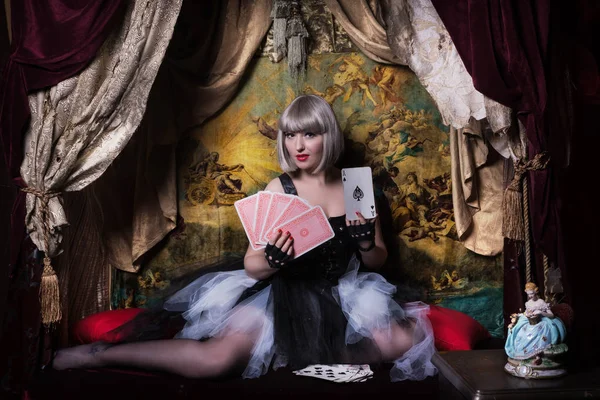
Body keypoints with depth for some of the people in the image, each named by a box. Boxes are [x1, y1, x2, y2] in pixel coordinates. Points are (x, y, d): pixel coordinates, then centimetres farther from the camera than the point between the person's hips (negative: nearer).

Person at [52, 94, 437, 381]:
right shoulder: (278, 189, -4)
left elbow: (378, 260, 8)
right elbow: (251, 266, -4)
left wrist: (366, 243, -14)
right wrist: (271, 260, -27)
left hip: (342, 296, 3)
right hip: (282, 296, -3)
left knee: (407, 341, -21)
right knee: (215, 358, -24)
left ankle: (293, 353, -9)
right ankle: (98, 354, -6)